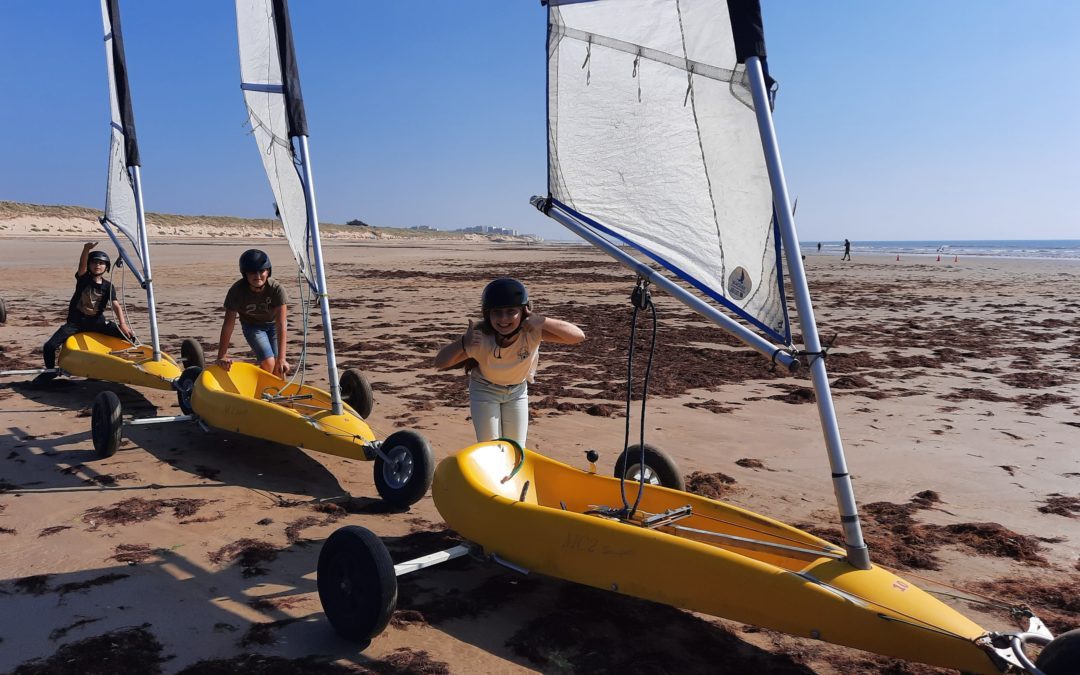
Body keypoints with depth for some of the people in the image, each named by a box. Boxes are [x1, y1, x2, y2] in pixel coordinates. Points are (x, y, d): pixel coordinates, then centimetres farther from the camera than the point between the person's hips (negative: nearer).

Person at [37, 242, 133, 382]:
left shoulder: (108, 287, 2)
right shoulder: (83, 279, -2)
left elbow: (116, 306, -9)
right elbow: (82, 265, -23)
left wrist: (123, 324, -26)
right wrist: (86, 250, -45)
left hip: (97, 322, 1)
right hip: (75, 322, -1)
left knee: (128, 335, -15)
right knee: (49, 347, -15)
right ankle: (50, 371, 15)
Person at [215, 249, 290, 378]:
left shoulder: (277, 289, -32)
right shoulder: (236, 291, -30)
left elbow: (281, 325, -36)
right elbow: (228, 325, -26)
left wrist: (281, 359, -42)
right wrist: (222, 357, -28)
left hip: (273, 323, 0)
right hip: (252, 325, 0)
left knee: (278, 367, -8)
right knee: (268, 363, -17)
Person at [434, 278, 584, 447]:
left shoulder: (532, 332, -33)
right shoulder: (480, 338, -35)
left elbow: (578, 336, -39)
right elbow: (440, 363, -32)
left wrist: (542, 321, -52)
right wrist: (462, 343, -52)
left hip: (517, 391, 2)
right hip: (484, 390, -2)